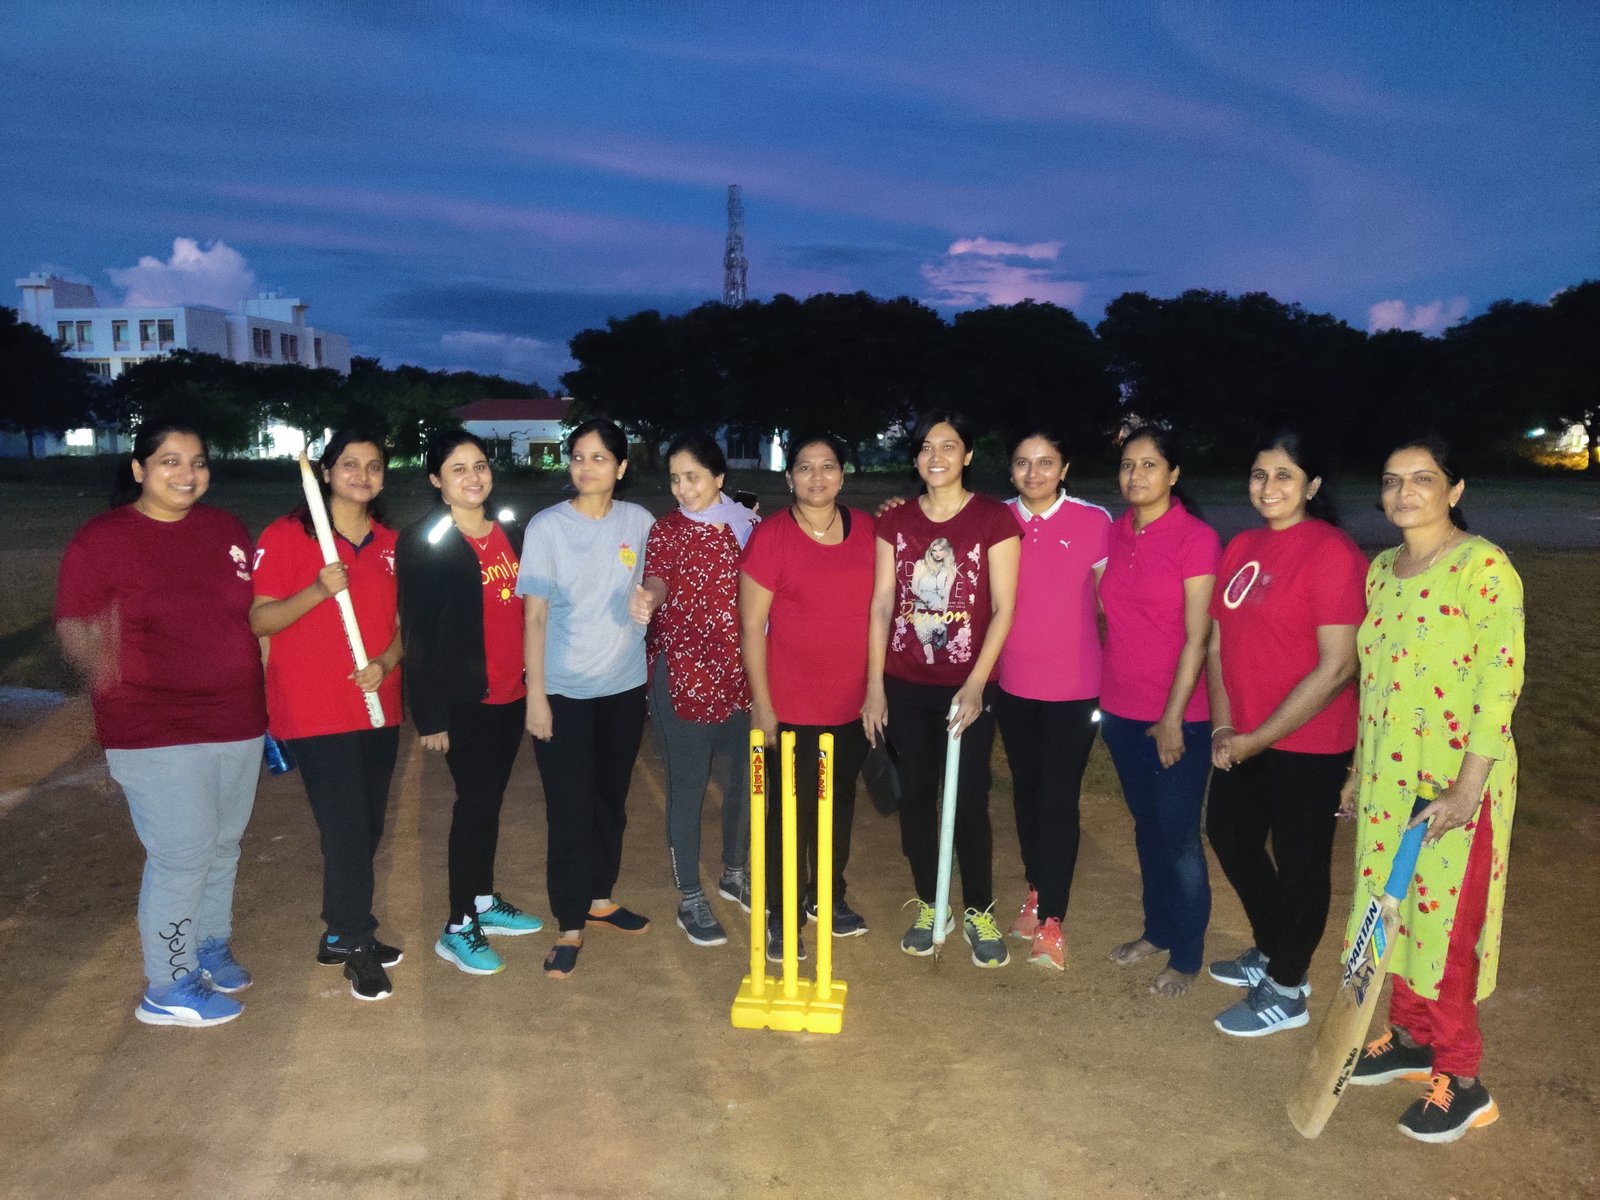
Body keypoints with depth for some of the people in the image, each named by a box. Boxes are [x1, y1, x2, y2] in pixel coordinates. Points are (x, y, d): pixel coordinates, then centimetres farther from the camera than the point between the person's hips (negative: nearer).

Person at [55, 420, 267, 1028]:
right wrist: (96, 651, -34)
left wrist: (264, 703, 13)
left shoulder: (225, 528, 5)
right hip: (156, 731, -5)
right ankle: (168, 990, 17)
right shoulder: (100, 540, -9)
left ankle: (211, 946, 38)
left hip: (237, 721, 5)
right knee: (182, 856, -1)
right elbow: (71, 628, -10)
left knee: (223, 846, 17)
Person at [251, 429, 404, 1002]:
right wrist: (319, 590, -25)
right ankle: (356, 941, 15)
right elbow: (259, 620, -9)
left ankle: (341, 934, 30)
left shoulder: (389, 543, 9)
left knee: (367, 826, 12)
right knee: (346, 828, -3)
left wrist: (386, 663, -7)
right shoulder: (287, 534, -7)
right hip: (315, 711, -6)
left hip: (378, 707, 6)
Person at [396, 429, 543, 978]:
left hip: (512, 690, 6)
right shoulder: (423, 542, -10)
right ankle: (458, 928, 12)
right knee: (475, 802, -1)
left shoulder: (511, 531, 9)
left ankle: (485, 901, 31)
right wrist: (430, 715, -15)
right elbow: (417, 633, -12)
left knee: (491, 798, 16)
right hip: (464, 699, -6)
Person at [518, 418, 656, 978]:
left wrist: (648, 597, -13)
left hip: (624, 685, 4)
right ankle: (569, 926, 13)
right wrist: (536, 695, -12)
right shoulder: (547, 527, -9)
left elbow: (654, 579, 12)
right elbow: (534, 616, -9)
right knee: (570, 809, 0)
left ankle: (600, 897, 35)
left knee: (611, 799, 16)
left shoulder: (638, 521, -1)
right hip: (564, 690, -4)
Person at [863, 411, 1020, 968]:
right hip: (905, 685, 3)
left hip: (967, 686, -3)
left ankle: (980, 914, 21)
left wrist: (975, 684, -13)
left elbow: (1003, 609, -7)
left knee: (968, 802, 1)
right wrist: (874, 685, 1)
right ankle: (928, 907, 27)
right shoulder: (895, 522, 5)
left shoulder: (994, 519, -4)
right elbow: (881, 606, 4)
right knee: (915, 796, 10)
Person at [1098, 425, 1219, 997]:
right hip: (1121, 710, 6)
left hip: (1177, 716, -5)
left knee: (1178, 836, 4)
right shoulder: (1115, 533, 5)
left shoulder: (1197, 538, -12)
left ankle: (1186, 956, 20)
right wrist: (1104, 692, 8)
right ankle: (1158, 929, 35)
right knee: (1146, 825, 18)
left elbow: (1196, 637, -14)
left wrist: (1173, 718, -14)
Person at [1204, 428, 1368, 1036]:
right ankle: (1271, 950, 44)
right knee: (1229, 834, 21)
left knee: (1299, 862, 8)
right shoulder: (1241, 547, 6)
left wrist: (1258, 737, -17)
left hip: (1307, 742, -8)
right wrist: (1222, 725, -4)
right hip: (1241, 739, 8)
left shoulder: (1332, 551, -17)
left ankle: (1286, 990, 29)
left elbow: (1337, 666, -20)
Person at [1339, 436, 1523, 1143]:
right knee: (1394, 909, 15)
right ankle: (1411, 1038, 34)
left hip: (1455, 782, -6)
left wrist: (1466, 790, -20)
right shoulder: (1382, 569, 8)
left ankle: (1462, 1082, 19)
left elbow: (1501, 683, -17)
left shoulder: (1483, 566, -14)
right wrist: (1359, 773, 15)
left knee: (1447, 920, 3)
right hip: (1388, 776, 7)